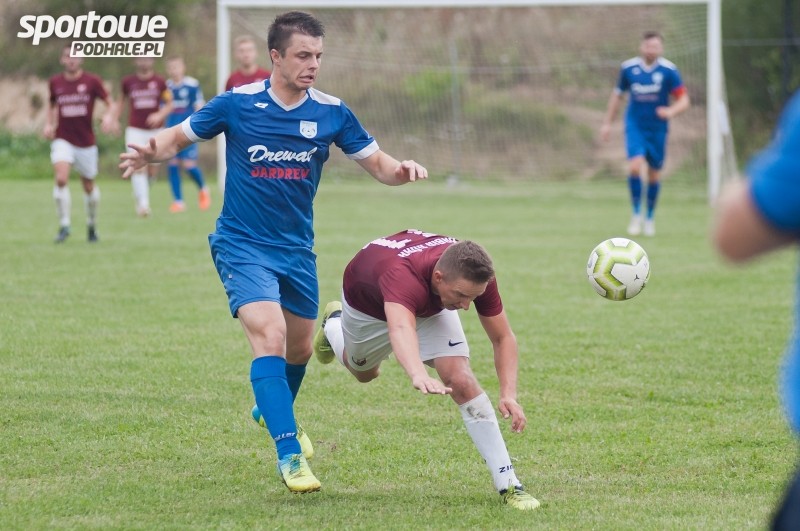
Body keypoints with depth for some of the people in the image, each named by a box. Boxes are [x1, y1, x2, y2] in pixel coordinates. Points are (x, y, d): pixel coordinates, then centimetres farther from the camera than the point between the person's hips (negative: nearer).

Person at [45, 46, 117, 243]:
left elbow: (110, 103, 0)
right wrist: (48, 124, 4)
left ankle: (92, 225, 34)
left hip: (86, 142, 0)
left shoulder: (92, 81, -6)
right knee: (61, 179, -22)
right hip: (63, 140, 0)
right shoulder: (55, 82, 2)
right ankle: (64, 225, -15)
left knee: (89, 186, 11)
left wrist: (108, 117, -21)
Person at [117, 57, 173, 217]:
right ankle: (142, 204, -21)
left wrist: (159, 115, -14)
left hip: (155, 130, 1)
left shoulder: (159, 82, 1)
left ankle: (139, 193, 34)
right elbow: (122, 101, 18)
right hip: (135, 130, -1)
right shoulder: (128, 81, 2)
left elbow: (169, 104, 5)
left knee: (152, 170, 5)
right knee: (138, 168, -17)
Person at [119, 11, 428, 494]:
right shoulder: (237, 104, -10)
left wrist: (402, 170, -20)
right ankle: (289, 453, -23)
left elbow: (376, 161, 2)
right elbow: (180, 136, 1)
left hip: (297, 249, 4)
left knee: (300, 348, 17)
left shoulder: (331, 112, -4)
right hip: (243, 246, -4)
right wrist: (153, 152, -21)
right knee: (270, 335, -23)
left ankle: (274, 413, 49)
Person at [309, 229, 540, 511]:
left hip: (431, 305, 2)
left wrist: (509, 394, -40)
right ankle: (333, 325, 63)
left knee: (461, 379, -20)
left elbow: (503, 338, -25)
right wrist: (419, 375, -92)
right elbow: (400, 329, -72)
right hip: (368, 303, -2)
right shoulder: (404, 276, -52)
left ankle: (508, 484, -15)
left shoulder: (475, 276, -37)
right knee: (364, 371, 28)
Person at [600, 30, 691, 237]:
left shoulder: (669, 71, -8)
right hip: (635, 125, 0)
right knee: (635, 166, -20)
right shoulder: (628, 68, -3)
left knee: (654, 173, 8)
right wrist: (607, 123, 13)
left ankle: (650, 218, 27)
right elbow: (617, 95, 12)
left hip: (658, 128, 0)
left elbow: (684, 100, -9)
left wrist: (671, 111, -30)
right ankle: (636, 214, -5)